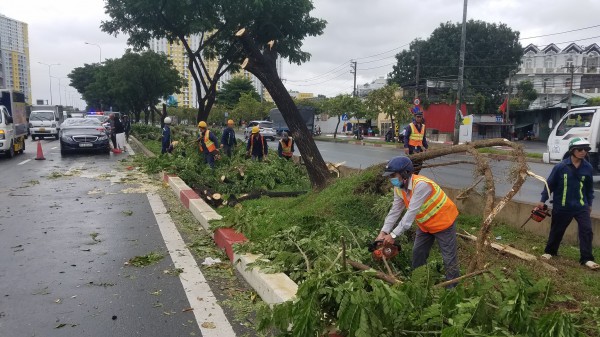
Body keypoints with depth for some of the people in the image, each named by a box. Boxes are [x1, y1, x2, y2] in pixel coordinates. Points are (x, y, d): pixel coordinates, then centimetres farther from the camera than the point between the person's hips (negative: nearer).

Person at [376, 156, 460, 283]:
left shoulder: (421, 184, -36)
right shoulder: (399, 188, -9)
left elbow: (411, 212, -37)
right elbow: (395, 211, -8)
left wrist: (393, 235, -36)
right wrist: (383, 232, -17)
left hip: (443, 222, -8)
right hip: (425, 224, 8)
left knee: (449, 258, -1)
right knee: (418, 253, 16)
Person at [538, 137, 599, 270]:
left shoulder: (588, 168, -3)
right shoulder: (560, 167, -13)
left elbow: (589, 187, 10)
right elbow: (550, 184, -5)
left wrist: (589, 204, 16)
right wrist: (543, 200, -4)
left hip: (581, 206, 2)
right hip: (562, 206, -2)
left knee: (587, 231, -5)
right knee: (557, 230, 13)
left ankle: (586, 258, 4)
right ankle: (550, 251, 33)